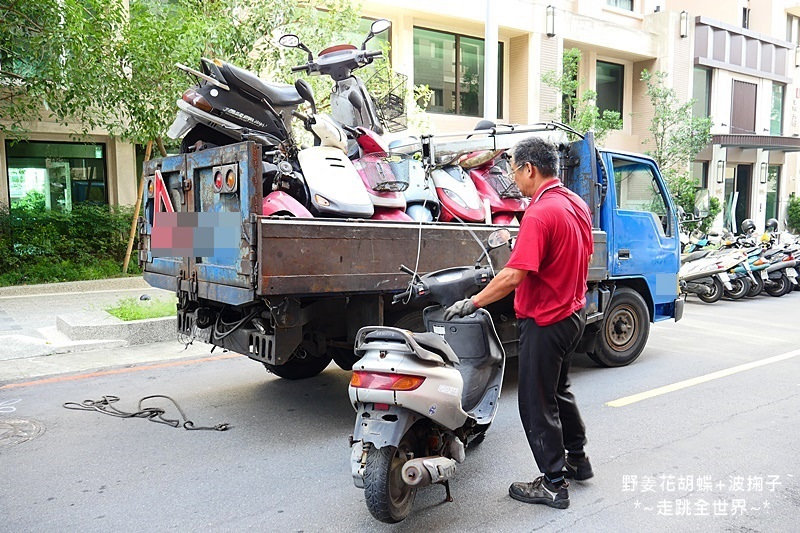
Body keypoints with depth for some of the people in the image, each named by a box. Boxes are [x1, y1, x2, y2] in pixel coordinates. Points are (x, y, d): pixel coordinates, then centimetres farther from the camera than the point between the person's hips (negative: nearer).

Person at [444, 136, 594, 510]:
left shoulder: (539, 214, -25)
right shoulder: (577, 204, 5)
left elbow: (514, 276, -31)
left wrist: (471, 304, -21)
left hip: (544, 321, -10)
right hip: (573, 312, 10)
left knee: (537, 403, 5)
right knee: (558, 391, 25)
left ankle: (553, 484, 17)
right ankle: (577, 460, 40)